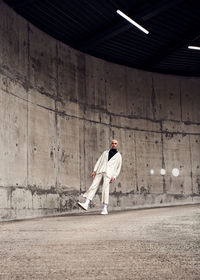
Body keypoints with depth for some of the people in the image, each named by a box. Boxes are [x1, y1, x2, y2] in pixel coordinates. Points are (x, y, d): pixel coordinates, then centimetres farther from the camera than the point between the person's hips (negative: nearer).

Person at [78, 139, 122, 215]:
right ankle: (86, 204, -22)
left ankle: (105, 209, -8)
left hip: (108, 172, -3)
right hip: (100, 171, 3)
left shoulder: (118, 156, 16)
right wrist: (94, 171, 3)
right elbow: (99, 161, 16)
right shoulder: (105, 153, 25)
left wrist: (114, 177, -3)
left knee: (105, 189, -14)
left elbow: (118, 168, 11)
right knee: (93, 186, -12)